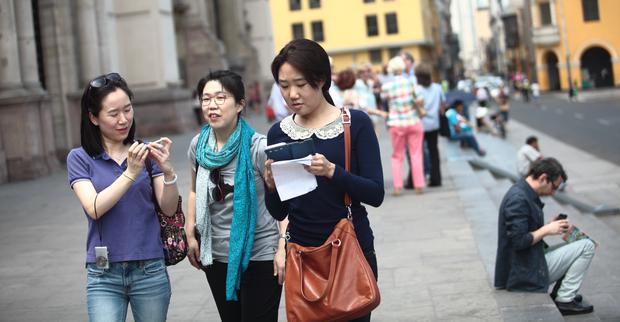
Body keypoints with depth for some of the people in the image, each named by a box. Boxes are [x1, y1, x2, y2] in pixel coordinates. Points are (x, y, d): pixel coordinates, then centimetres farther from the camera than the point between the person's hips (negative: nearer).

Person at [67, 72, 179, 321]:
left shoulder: (145, 151, 3)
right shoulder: (80, 158, 1)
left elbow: (169, 209, -2)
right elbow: (95, 209, -12)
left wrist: (167, 171, -19)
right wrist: (130, 173, -21)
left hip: (150, 270, 1)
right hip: (104, 275, -1)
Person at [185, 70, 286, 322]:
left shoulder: (257, 147, -16)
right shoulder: (198, 145, 0)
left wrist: (283, 246, -20)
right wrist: (190, 234, 9)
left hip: (259, 256, -5)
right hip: (216, 256, 5)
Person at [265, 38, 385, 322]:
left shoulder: (356, 123, -6)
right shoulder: (278, 133, 2)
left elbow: (376, 194, -12)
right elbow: (279, 213, 4)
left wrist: (331, 171, -26)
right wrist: (272, 185, -16)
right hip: (302, 253, 2)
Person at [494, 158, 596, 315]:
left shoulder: (525, 193, 10)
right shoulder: (518, 199, -23)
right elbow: (518, 241, -27)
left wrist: (549, 225, 7)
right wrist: (547, 229, -16)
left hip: (531, 262, 10)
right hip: (527, 273, -10)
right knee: (587, 246, -7)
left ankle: (562, 295, 19)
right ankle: (564, 301, -1)